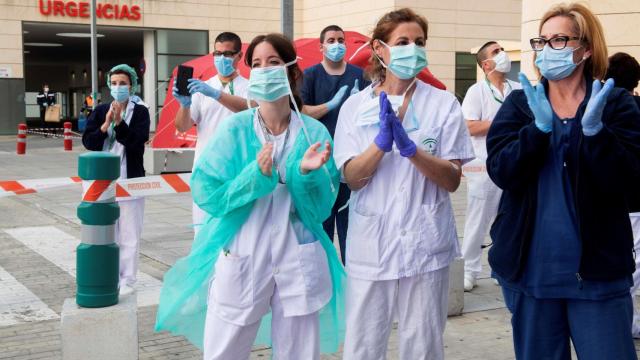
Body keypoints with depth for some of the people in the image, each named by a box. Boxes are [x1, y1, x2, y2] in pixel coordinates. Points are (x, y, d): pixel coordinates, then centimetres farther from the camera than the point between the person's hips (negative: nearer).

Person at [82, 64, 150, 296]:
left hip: (130, 180, -3)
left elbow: (138, 141, -13)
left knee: (129, 235, 2)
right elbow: (87, 142, 0)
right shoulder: (100, 111, 8)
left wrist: (119, 122, -24)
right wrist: (105, 125, -15)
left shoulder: (140, 112, 0)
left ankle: (127, 280, 8)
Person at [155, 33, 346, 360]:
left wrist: (308, 173, -18)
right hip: (240, 259, -1)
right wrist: (254, 176, -20)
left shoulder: (314, 132, 0)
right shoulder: (234, 129, -3)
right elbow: (206, 195, -8)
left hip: (298, 262, 1)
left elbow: (321, 209, 0)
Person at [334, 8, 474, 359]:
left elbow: (452, 180, -5)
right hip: (370, 244, 1)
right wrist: (381, 142, -21)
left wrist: (410, 147, -21)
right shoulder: (355, 105, 2)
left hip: (425, 243, 0)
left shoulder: (443, 103, -1)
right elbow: (351, 178, -4)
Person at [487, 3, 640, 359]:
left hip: (598, 270, -2)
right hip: (531, 267, 2)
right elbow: (501, 172, -10)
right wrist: (540, 126, -23)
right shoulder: (520, 103, 3)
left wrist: (594, 129, -25)